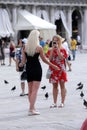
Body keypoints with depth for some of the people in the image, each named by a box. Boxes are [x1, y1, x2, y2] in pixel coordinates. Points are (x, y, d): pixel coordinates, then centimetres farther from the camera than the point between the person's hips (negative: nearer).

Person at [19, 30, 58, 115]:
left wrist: (21, 64, 26)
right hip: (37, 68, -4)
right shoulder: (39, 48, -10)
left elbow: (23, 61, 2)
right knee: (35, 90, -3)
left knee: (30, 90, 14)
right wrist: (53, 66, 10)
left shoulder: (25, 47, 0)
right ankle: (31, 109, -9)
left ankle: (32, 108, 21)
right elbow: (44, 59, -2)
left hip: (28, 69, 4)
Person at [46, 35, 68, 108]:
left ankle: (62, 102, 4)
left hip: (61, 70, -3)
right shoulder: (50, 50, 7)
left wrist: (57, 49, -15)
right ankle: (55, 103, 13)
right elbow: (49, 59, -8)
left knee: (62, 85, 0)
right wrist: (53, 49, -11)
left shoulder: (62, 50, 1)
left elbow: (62, 58, -16)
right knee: (54, 86, 7)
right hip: (53, 70, 3)